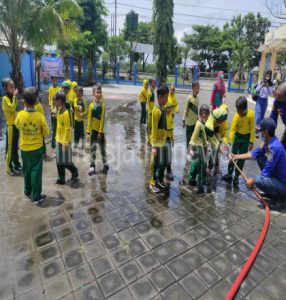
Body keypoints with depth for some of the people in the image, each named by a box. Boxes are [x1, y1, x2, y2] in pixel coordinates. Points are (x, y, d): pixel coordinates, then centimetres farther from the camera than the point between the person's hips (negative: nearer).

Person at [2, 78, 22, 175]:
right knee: (10, 148, 0)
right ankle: (9, 168, 10)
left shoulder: (12, 97, 11)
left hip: (16, 124, 8)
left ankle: (16, 164, 29)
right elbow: (12, 108, -27)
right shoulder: (5, 98, -12)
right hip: (11, 126, -8)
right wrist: (14, 96, -22)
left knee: (15, 146, 17)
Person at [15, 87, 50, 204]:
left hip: (24, 148, 3)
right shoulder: (40, 116, -16)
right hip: (37, 148, -3)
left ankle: (28, 191, 37)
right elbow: (46, 133, -6)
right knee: (36, 172, 5)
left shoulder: (20, 114, -10)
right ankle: (36, 197, 14)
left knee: (27, 171, 20)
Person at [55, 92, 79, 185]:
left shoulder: (65, 113, -20)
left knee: (66, 162, 2)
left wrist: (65, 143, -20)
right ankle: (62, 179, 23)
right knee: (59, 162, 12)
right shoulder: (59, 111, 7)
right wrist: (57, 137, 19)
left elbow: (67, 129, -20)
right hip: (58, 140, 9)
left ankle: (75, 175, 23)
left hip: (65, 141, -8)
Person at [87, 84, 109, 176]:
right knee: (93, 149, 4)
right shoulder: (91, 105, -5)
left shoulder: (102, 105, -6)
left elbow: (102, 120, -8)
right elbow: (89, 120, -4)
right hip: (93, 130, 0)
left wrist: (100, 132, -11)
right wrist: (88, 133, -6)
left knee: (102, 148, 11)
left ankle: (105, 165, 26)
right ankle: (92, 167, 14)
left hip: (101, 131, 0)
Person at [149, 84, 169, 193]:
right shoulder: (156, 111, -19)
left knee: (164, 162, 17)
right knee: (155, 163, 4)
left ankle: (160, 180, 35)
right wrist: (154, 146, -20)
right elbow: (154, 129, -20)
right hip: (157, 142, -8)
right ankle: (153, 183, 20)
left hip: (164, 140, 8)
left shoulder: (163, 108, 7)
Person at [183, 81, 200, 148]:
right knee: (189, 137, 5)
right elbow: (186, 110, -12)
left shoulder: (198, 98, 3)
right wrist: (184, 120, -11)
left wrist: (198, 117, 17)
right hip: (189, 122, -6)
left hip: (196, 121, 6)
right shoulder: (189, 98, -16)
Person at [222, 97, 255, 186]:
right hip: (237, 136, 1)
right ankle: (229, 174, 18)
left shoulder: (251, 114, -20)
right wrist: (229, 143, -22)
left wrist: (251, 142, -11)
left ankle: (236, 177, 17)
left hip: (246, 138, -1)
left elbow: (252, 128, -12)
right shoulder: (236, 116, -18)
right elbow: (232, 130, -16)